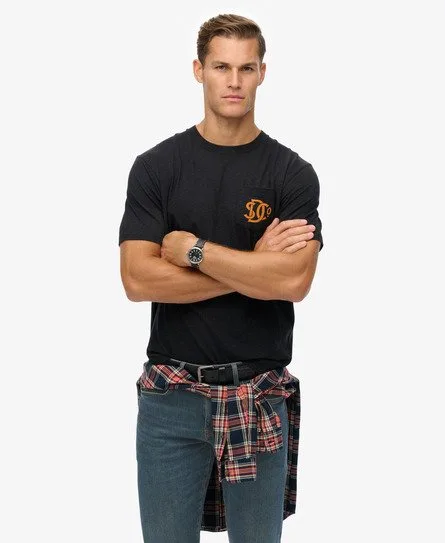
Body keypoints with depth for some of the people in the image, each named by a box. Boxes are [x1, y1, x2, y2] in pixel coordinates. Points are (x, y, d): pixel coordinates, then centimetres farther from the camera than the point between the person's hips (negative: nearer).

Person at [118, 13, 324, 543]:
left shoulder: (292, 172, -2)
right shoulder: (156, 166, 0)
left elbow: (294, 280, -16)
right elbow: (137, 279, -11)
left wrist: (192, 248, -14)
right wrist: (252, 266, -14)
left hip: (260, 397, 0)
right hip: (171, 394, 0)